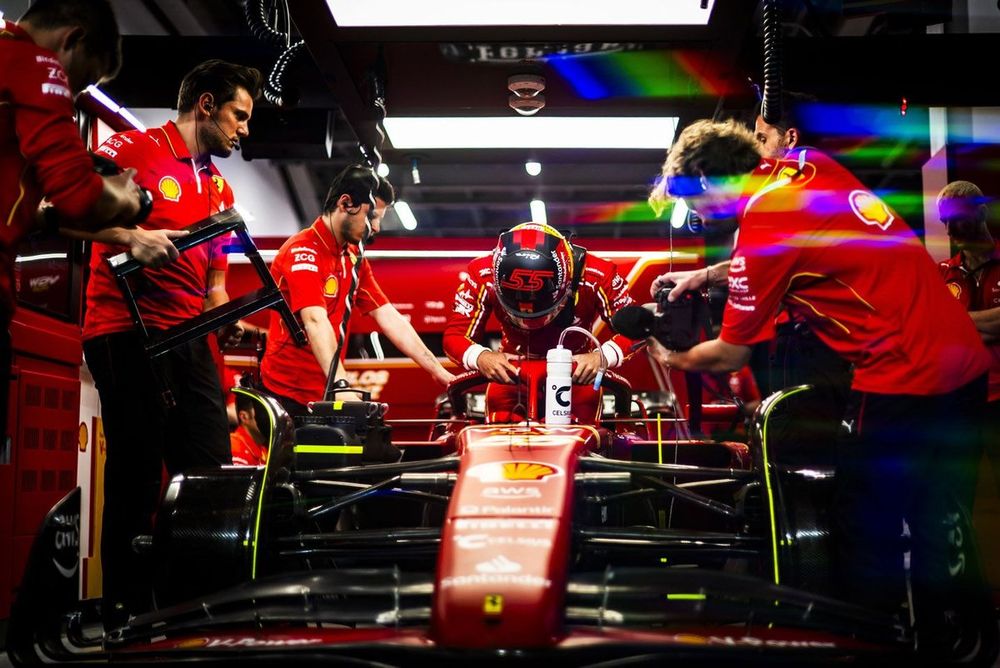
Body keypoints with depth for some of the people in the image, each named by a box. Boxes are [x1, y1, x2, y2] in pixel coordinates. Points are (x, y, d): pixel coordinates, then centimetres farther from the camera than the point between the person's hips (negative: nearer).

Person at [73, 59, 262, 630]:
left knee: (211, 469, 3)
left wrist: (224, 318, 7)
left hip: (189, 342, 7)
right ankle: (127, 605, 6)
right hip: (125, 333, -7)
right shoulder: (135, 148, -2)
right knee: (137, 470, -5)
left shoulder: (219, 189, 21)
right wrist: (131, 237, -25)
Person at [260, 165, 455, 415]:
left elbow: (388, 318, 7)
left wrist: (440, 372, 0)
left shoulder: (354, 259, 11)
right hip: (288, 397, -8)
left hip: (324, 396, 8)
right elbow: (315, 321, -28)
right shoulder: (303, 251, -15)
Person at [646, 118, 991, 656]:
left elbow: (730, 355, -2)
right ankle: (945, 636, 31)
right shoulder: (810, 167, 8)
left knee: (867, 536, 7)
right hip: (966, 361, 9)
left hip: (902, 380, -9)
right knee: (939, 533, 19)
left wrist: (672, 359, 17)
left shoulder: (761, 228, -14)